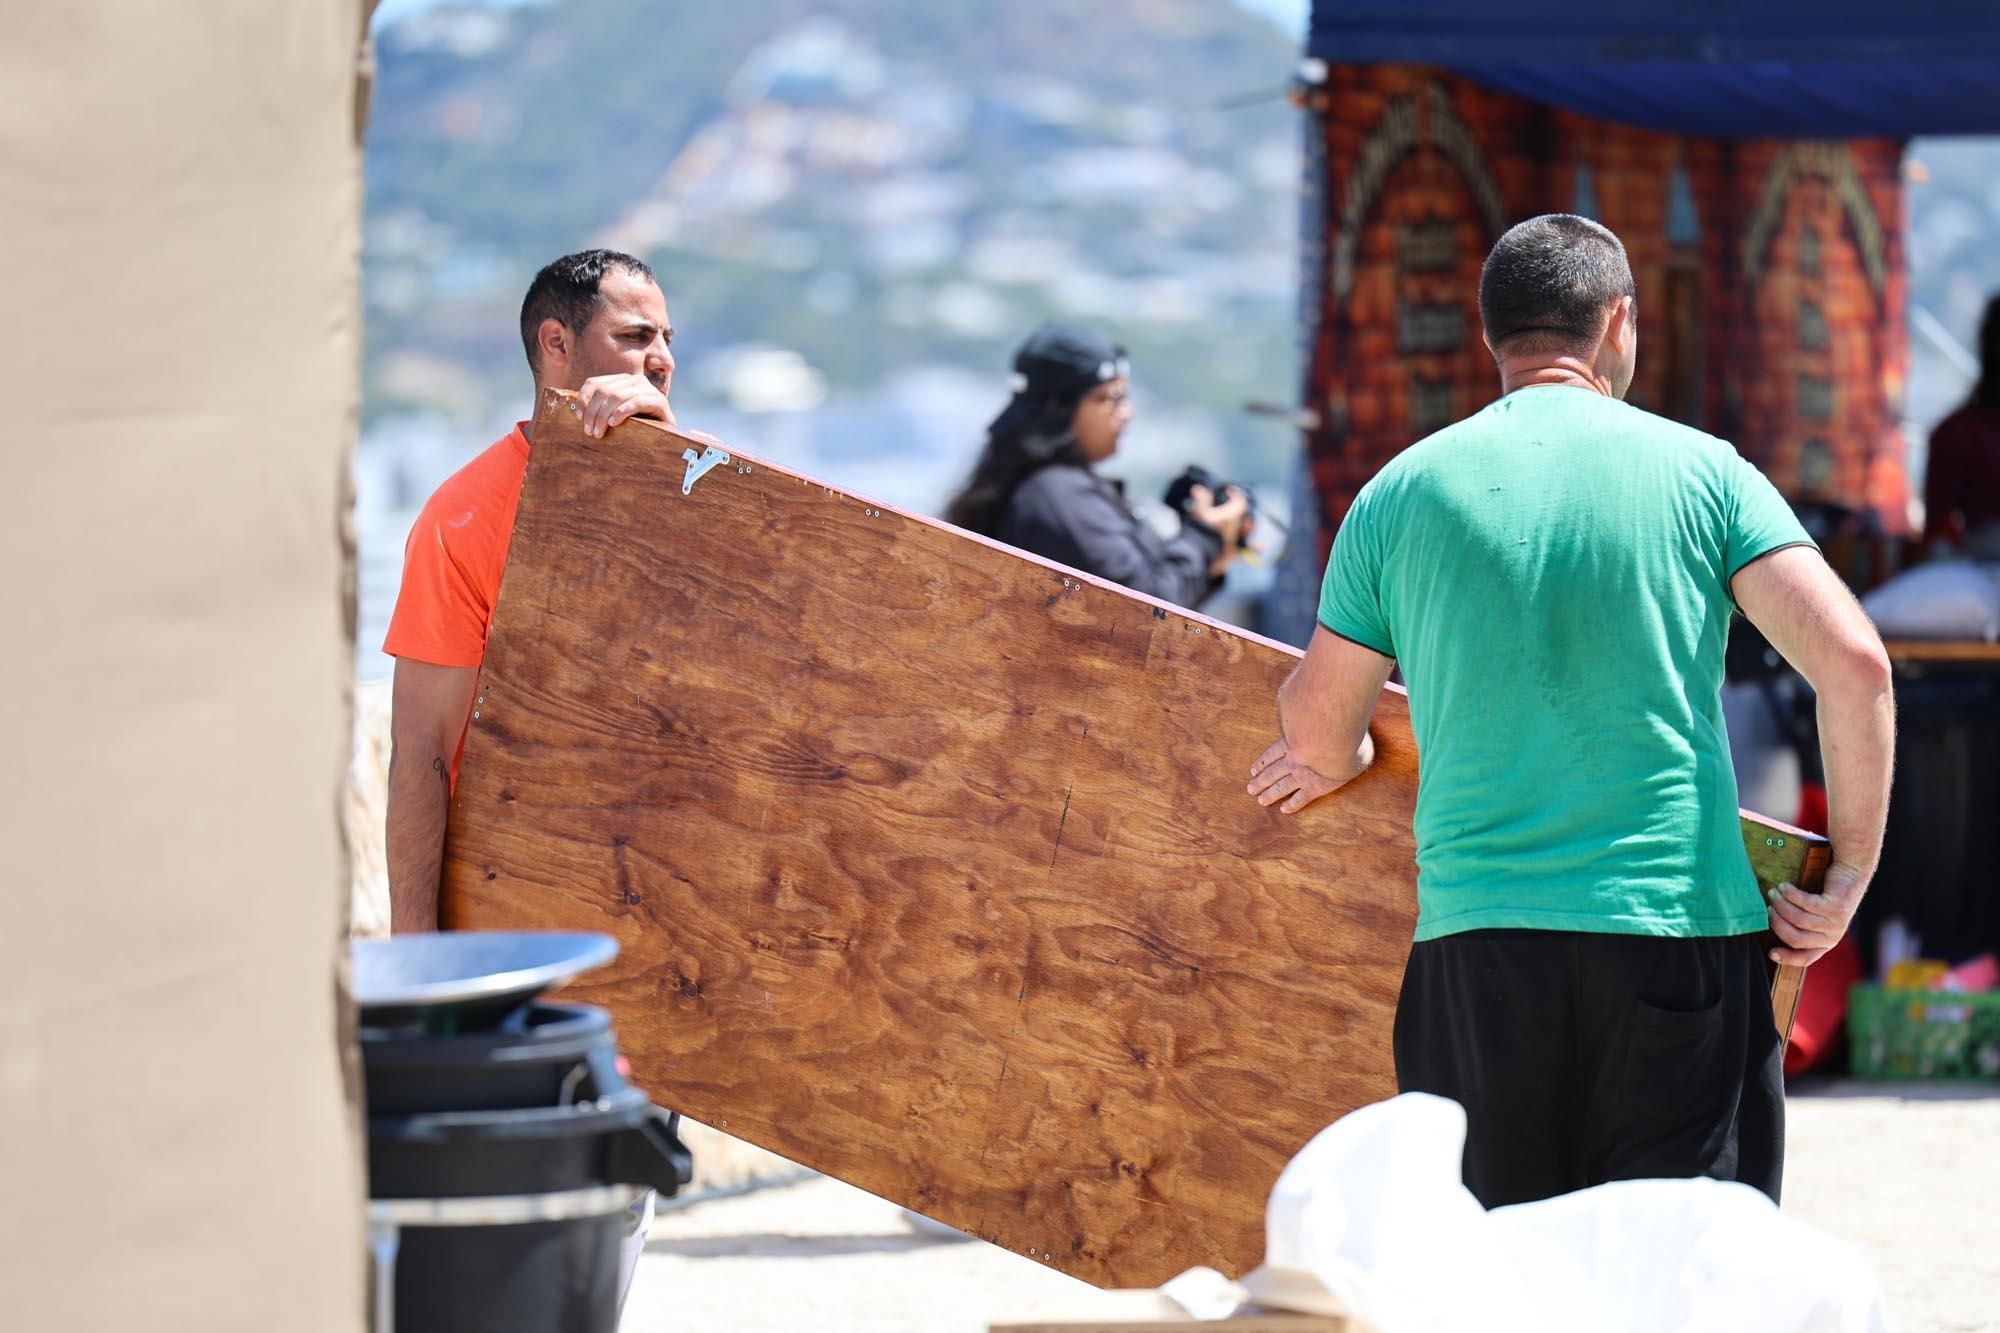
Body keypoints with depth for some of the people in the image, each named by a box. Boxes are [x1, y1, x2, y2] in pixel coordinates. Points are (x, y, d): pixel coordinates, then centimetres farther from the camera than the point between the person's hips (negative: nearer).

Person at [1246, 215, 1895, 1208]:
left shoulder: (1401, 494, 7)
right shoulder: (1701, 470, 4)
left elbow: (1315, 734, 14)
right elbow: (1853, 661, -6)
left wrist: (1339, 762, 38)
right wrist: (1849, 873, 4)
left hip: (1476, 941, 1)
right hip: (1684, 930, -1)